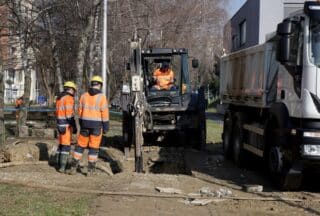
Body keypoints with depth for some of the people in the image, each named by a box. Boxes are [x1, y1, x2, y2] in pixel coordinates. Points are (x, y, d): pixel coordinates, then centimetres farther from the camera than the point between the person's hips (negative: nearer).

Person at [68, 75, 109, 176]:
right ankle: (90, 170, 5)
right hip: (97, 125, -3)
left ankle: (73, 168, 10)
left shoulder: (84, 96, 4)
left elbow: (80, 112, 8)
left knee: (80, 145, 11)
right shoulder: (102, 97, -9)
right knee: (94, 147, 3)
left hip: (85, 124, 3)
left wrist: (81, 125, 17)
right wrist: (106, 127, -4)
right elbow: (105, 113, -10)